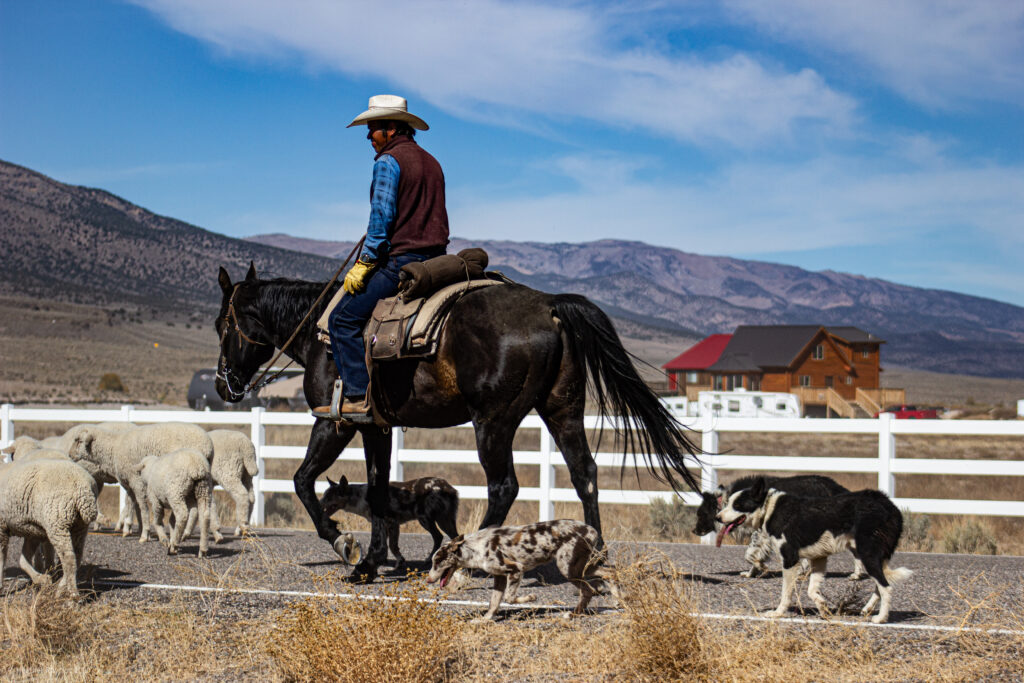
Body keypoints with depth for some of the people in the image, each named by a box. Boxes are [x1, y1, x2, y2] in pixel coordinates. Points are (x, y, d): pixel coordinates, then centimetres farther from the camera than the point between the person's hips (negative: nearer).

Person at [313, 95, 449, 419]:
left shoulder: (388, 161, -8)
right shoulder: (431, 162, 19)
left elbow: (381, 216, -15)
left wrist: (364, 263, -11)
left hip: (402, 261, -10)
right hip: (436, 260, 10)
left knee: (344, 318, -6)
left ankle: (357, 396, -13)